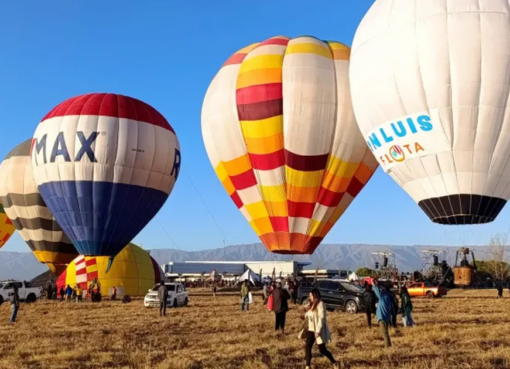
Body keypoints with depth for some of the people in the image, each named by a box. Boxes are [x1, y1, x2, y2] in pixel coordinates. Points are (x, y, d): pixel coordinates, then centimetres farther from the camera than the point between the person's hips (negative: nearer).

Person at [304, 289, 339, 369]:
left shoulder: (320, 304, -16)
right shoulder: (312, 304, 11)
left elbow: (321, 318, -22)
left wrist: (318, 331, -26)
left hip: (318, 331, -8)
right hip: (311, 329, 8)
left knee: (322, 349, 0)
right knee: (307, 347, 0)